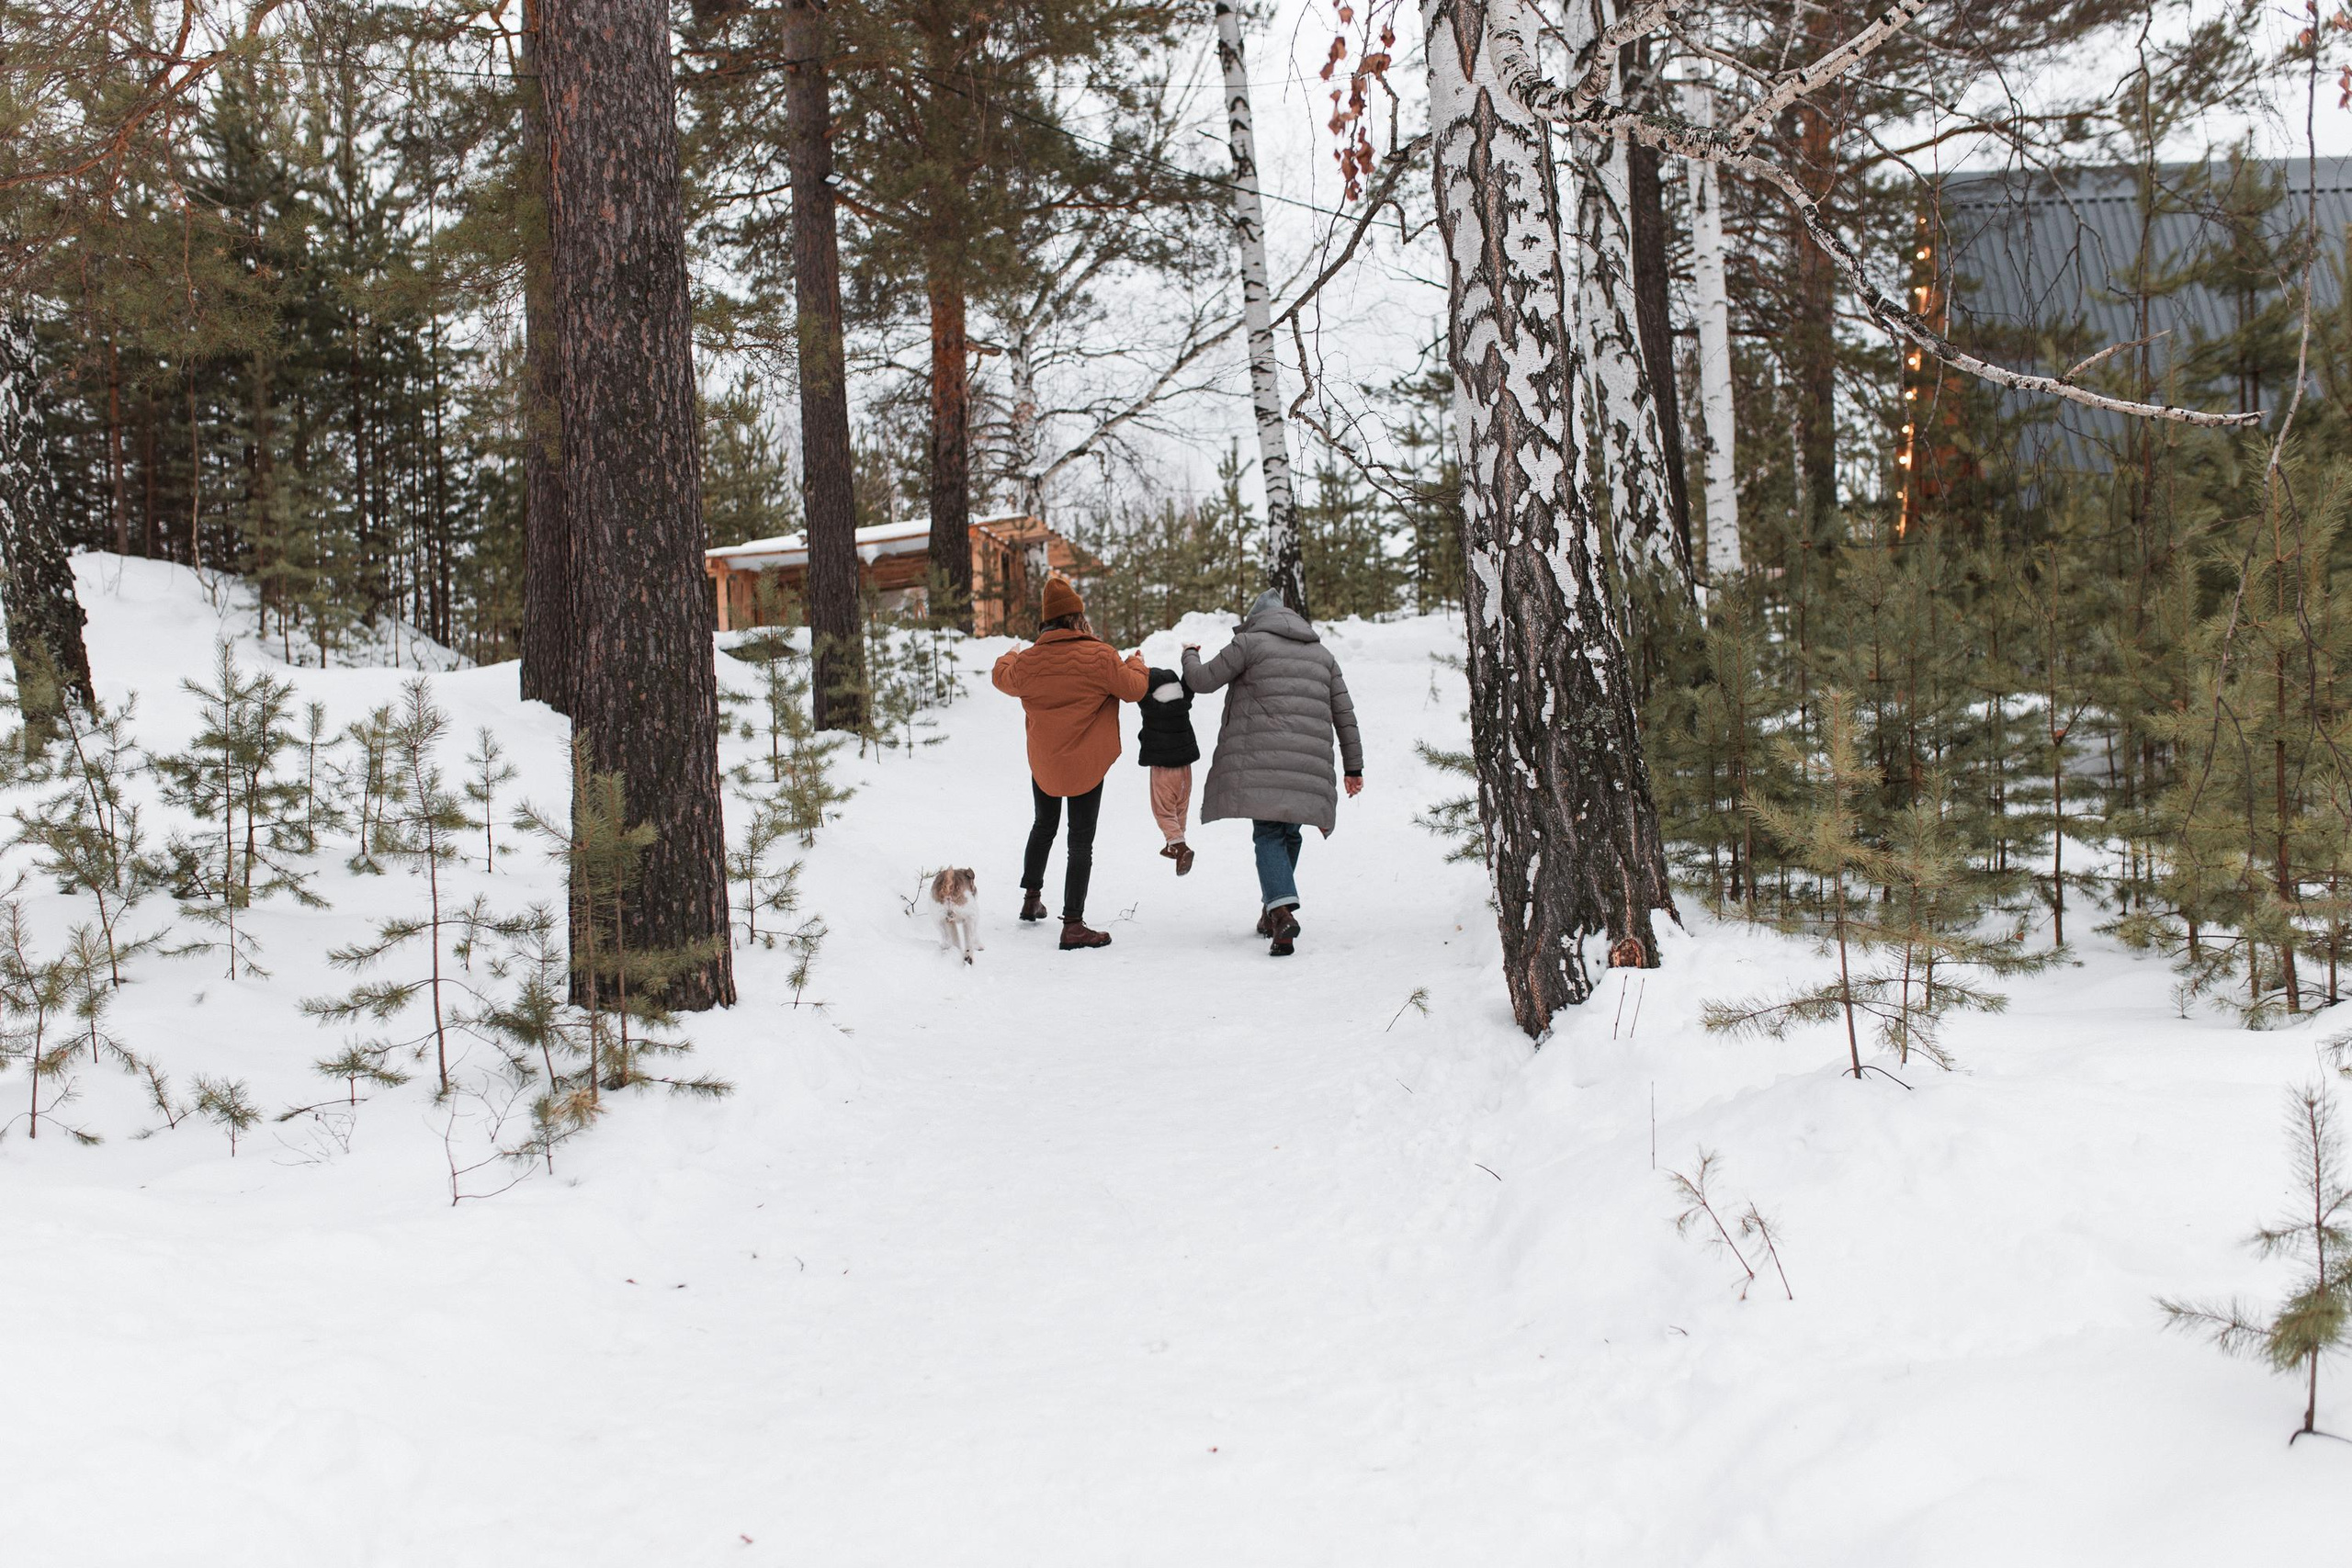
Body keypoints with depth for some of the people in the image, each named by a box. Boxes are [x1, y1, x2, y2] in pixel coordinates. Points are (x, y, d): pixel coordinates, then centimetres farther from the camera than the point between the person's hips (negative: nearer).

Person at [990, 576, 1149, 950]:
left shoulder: (1028, 661, -4)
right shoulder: (1100, 656, -16)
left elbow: (1002, 679, 17)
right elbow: (1133, 689, -6)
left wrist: (1008, 658, 40)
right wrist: (1137, 664, 16)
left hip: (1043, 762, 4)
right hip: (1087, 764, -4)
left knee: (1044, 825, 27)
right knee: (1081, 841, -1)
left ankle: (1031, 896, 37)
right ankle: (1073, 924, -5)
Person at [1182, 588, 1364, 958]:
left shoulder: (1250, 642, 5)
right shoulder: (1322, 654, 22)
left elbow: (1202, 680, 7)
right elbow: (1344, 714, 19)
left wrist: (1189, 655, 29)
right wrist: (1353, 766, 21)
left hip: (1263, 760, -4)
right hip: (1309, 764, 4)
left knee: (1268, 834, -7)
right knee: (1289, 833, 17)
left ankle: (1283, 910, -27)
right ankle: (1271, 910, 21)